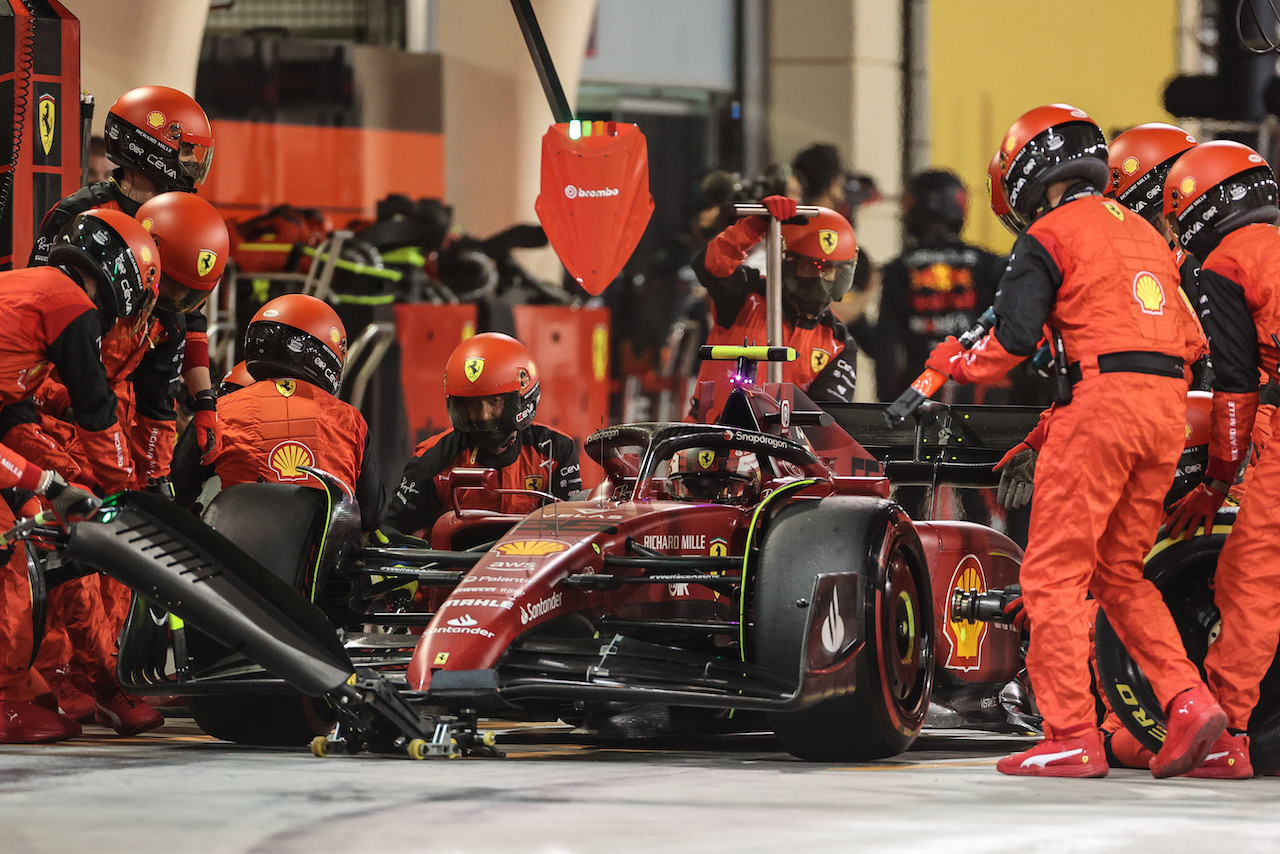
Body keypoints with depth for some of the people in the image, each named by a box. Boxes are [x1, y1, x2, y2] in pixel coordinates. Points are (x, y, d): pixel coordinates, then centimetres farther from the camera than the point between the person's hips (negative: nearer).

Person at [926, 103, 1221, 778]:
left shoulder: (1050, 235, 0)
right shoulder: (1143, 233, 23)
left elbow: (1012, 341, -8)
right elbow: (1191, 339, 23)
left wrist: (953, 362, 12)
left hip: (1102, 396, -7)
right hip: (1169, 404, 8)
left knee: (1054, 571, -3)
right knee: (1120, 573, 16)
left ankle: (1072, 737, -9)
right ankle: (1189, 702, 0)